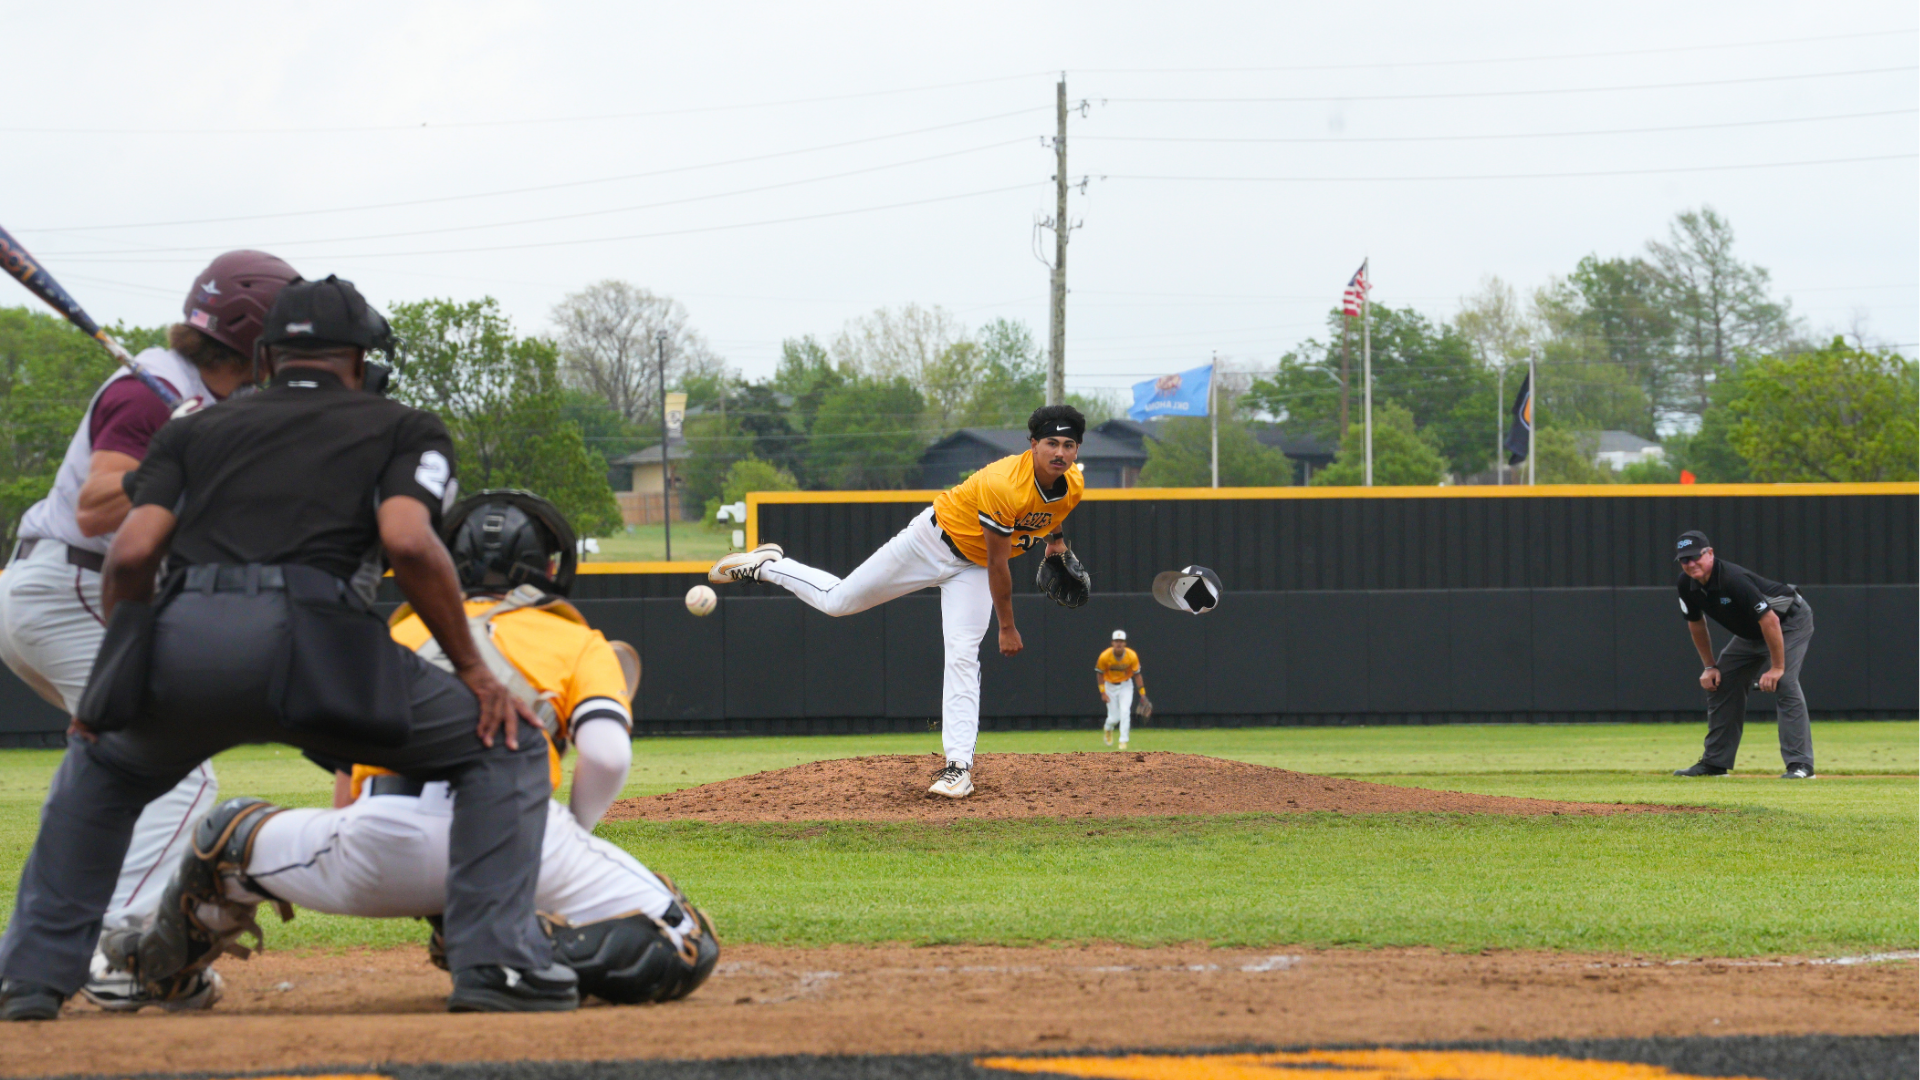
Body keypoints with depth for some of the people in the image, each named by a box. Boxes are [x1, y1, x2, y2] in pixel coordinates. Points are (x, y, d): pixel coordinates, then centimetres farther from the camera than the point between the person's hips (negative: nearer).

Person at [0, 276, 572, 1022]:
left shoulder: (197, 430, 30)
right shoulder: (403, 428, 23)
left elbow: (132, 553, 13)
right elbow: (408, 542, 1)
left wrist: (113, 677, 26)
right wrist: (472, 670, 9)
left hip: (176, 635, 4)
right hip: (309, 645, -4)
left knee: (100, 771, 36)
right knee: (505, 747, 14)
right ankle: (494, 963, -1)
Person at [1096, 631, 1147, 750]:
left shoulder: (1132, 656, -18)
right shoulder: (1105, 656, -21)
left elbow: (1137, 674, -9)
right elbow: (1099, 674, -8)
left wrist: (1142, 693, -9)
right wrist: (1102, 692, -13)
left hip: (1126, 686, 0)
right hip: (1110, 686, 0)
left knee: (1125, 712, -17)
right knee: (1114, 717, 1)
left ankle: (1123, 741, -11)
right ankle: (1108, 729, 37)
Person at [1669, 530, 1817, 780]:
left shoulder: (1733, 580, -35)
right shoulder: (1688, 585, -11)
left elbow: (1770, 621, -35)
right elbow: (1696, 623, 8)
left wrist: (1777, 668, -30)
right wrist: (1709, 666, 6)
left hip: (1790, 621, -9)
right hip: (1750, 633, 9)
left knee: (1784, 684, -25)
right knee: (1720, 683, 6)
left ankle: (1800, 765, -27)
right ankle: (1714, 762, 14)